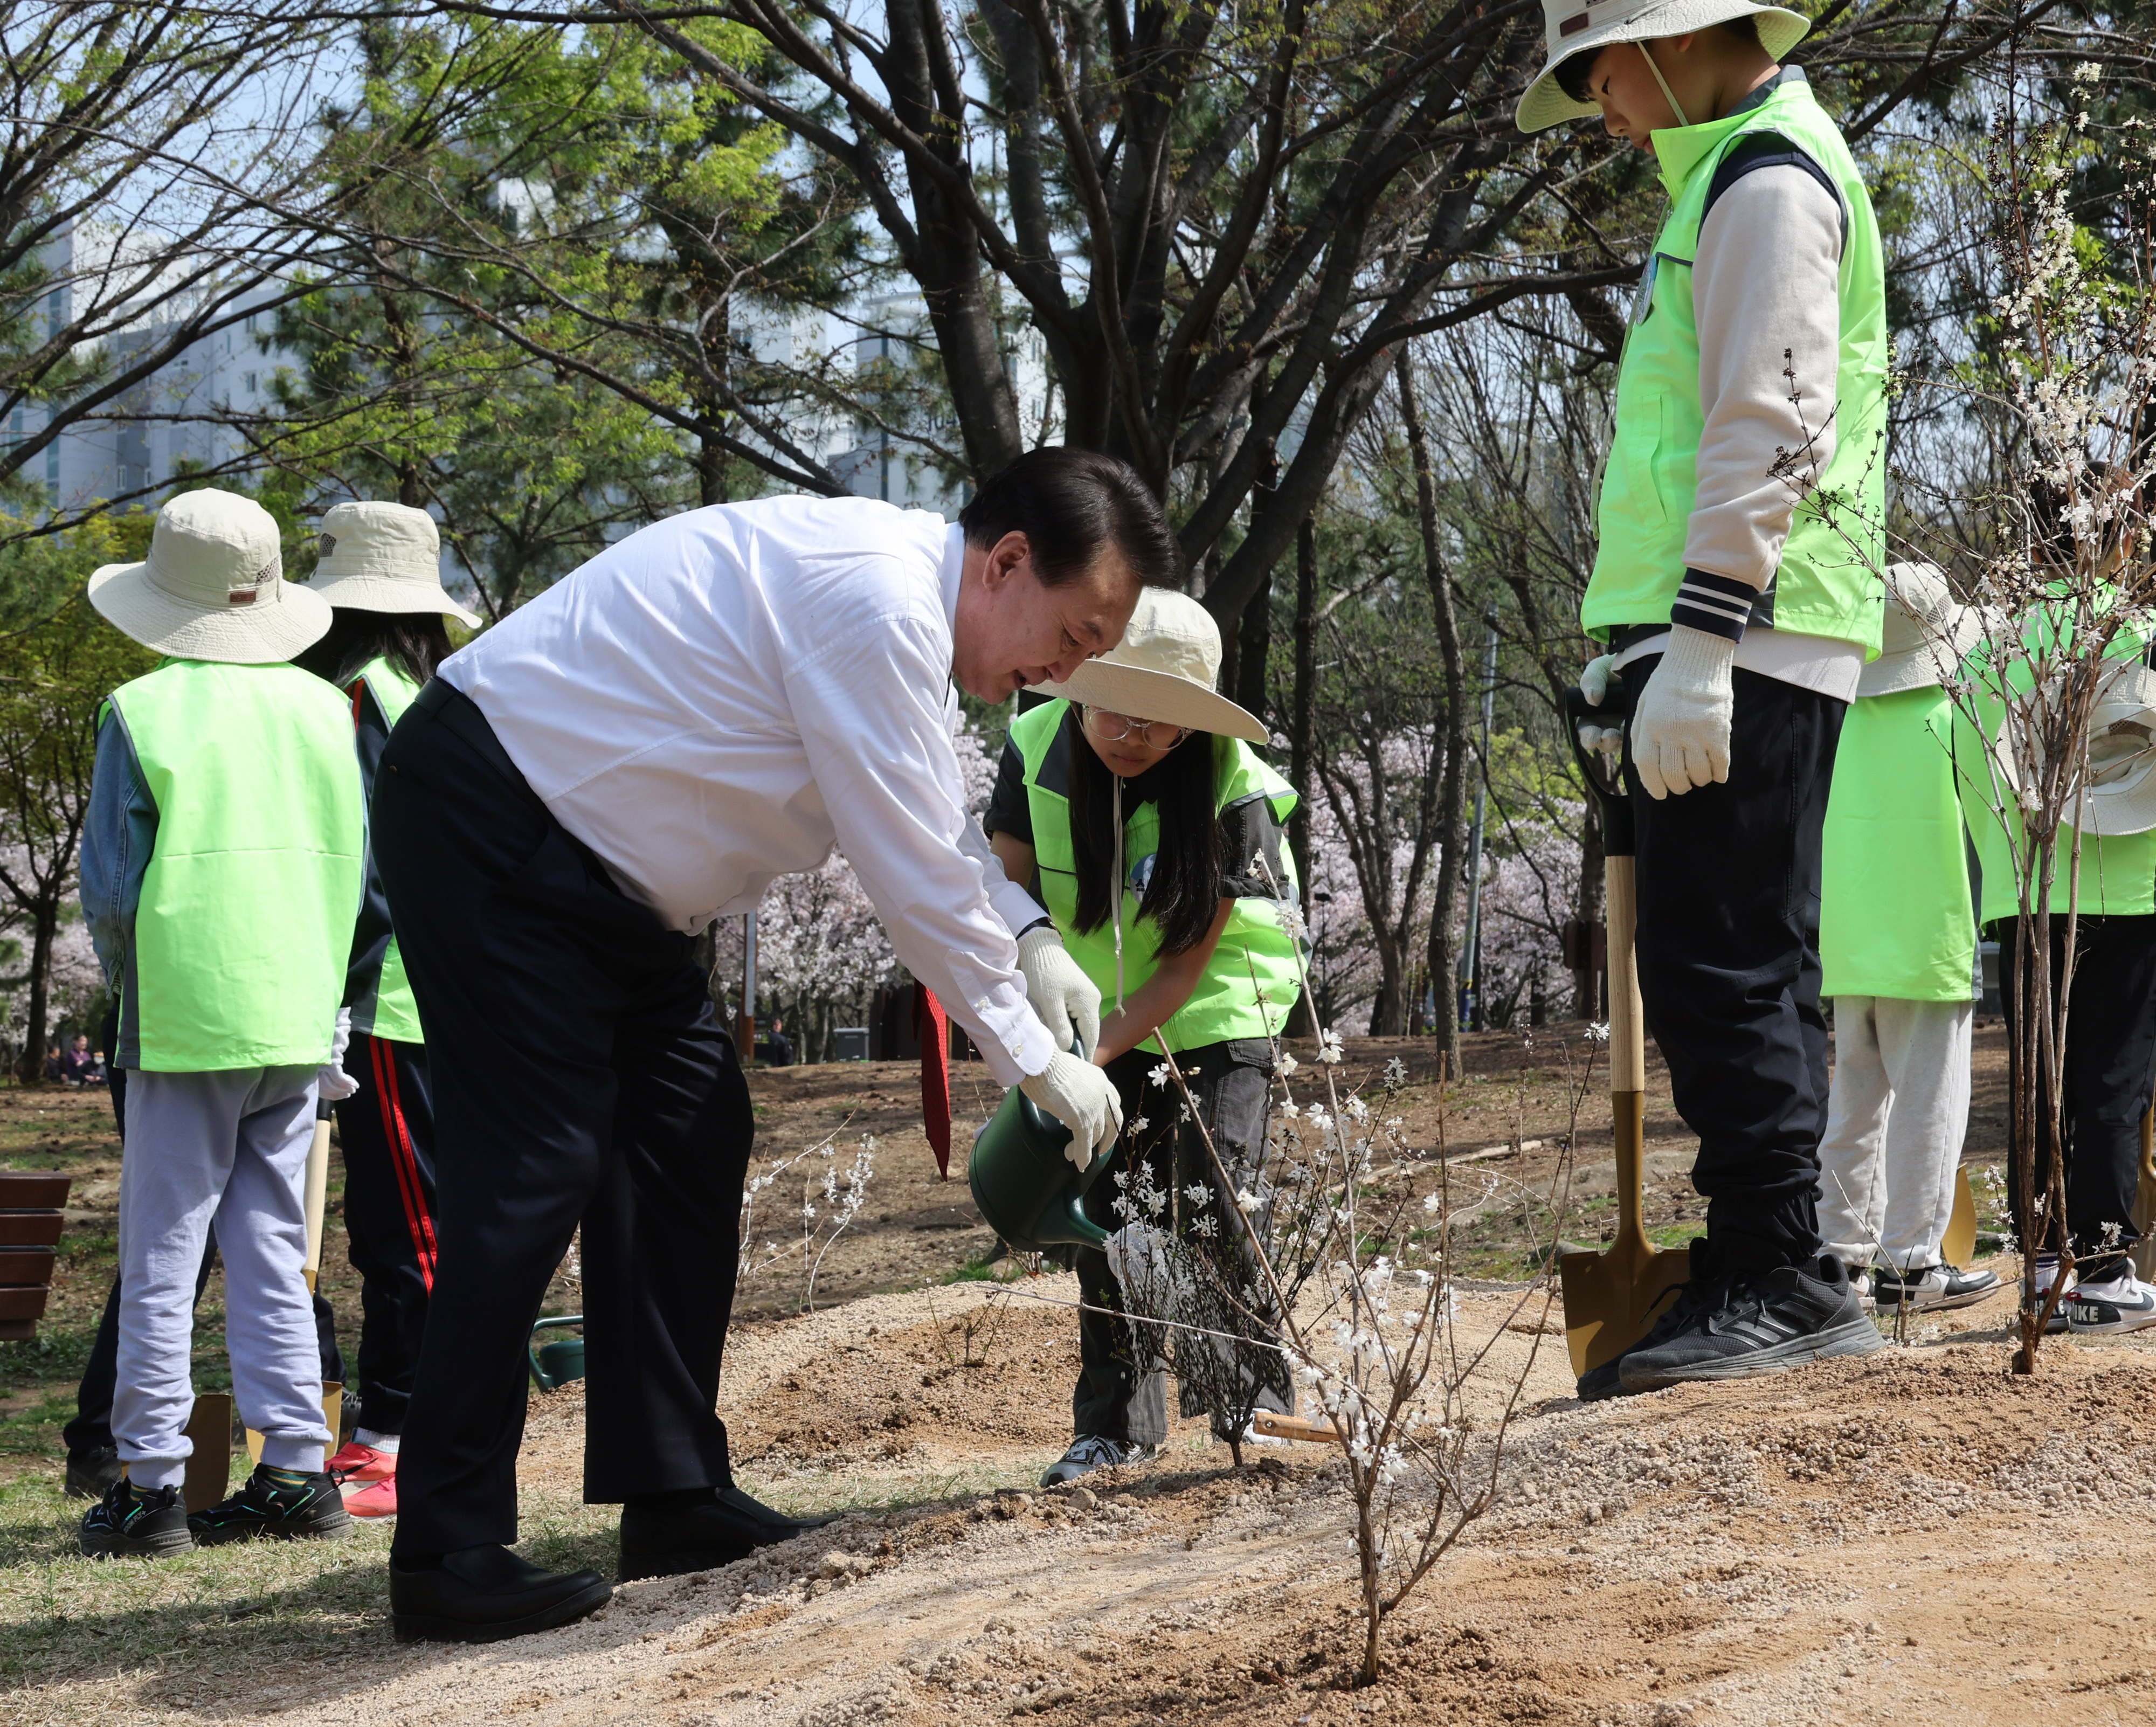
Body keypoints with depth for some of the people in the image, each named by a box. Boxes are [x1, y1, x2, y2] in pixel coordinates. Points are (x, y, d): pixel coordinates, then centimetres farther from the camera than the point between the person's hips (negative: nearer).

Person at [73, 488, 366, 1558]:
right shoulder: (322, 709, 5)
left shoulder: (142, 713, -7)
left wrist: (132, 986, 10)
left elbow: (110, 886, -6)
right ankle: (295, 1471, 9)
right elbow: (357, 871, 8)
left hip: (185, 1023, -4)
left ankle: (151, 1483, 1)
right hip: (299, 1022, 4)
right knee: (273, 1249, 10)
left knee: (160, 1258, 2)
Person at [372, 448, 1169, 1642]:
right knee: (537, 1162, -14)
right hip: (484, 817, -11)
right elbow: (914, 873, -21)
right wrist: (1034, 1060, -11)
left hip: (583, 859, 11)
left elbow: (931, 820, 23)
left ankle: (672, 1497, 12)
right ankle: (448, 1559, -12)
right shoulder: (876, 605, -24)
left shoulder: (900, 594, 10)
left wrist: (1026, 940, 6)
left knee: (692, 1131, 8)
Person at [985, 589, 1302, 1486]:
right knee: (1105, 1207, 1)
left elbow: (1189, 959, -20)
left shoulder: (1231, 786, -25)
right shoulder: (1038, 748, -16)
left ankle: (1250, 1401, -3)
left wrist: (1097, 1052, -30)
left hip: (1216, 1007, -3)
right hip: (1106, 1010, 3)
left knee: (1215, 1196, -14)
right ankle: (1115, 1425, 10)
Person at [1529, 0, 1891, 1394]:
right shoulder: (1742, 172, 24)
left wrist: (1698, 647, -24)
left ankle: (1781, 1280, -9)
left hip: (1741, 648, -11)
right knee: (1750, 970, 11)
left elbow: (1765, 432, -19)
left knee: (1722, 965, -11)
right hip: (1743, 651, 11)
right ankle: (1768, 1289, 15)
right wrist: (1632, 647, 24)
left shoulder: (1767, 180, -9)